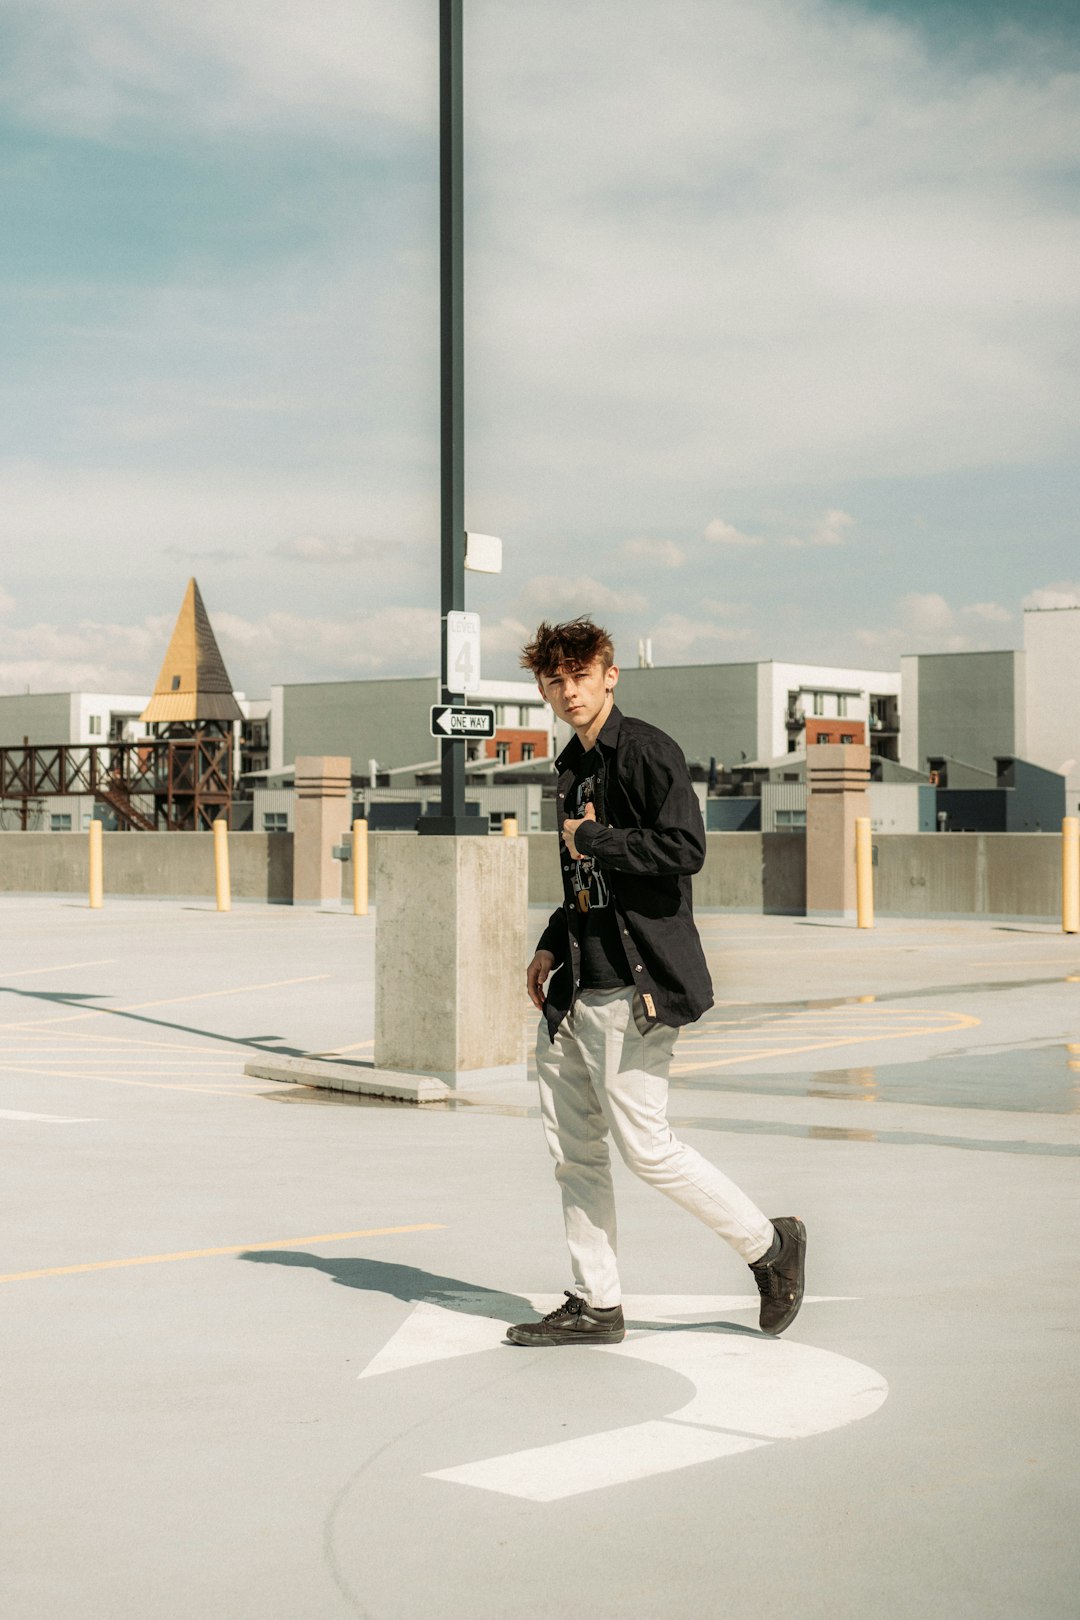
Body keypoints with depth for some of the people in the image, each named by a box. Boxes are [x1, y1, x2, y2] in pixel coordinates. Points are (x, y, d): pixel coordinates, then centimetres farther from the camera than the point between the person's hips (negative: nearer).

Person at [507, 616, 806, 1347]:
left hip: (633, 985, -9)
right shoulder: (574, 765, 17)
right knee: (574, 1148, 9)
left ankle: (769, 1244, 12)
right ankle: (596, 1305, 18)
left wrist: (591, 840, -15)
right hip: (577, 986, 9)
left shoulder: (646, 750, -11)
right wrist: (553, 945, 16)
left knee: (644, 1144, -6)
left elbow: (685, 848, -23)